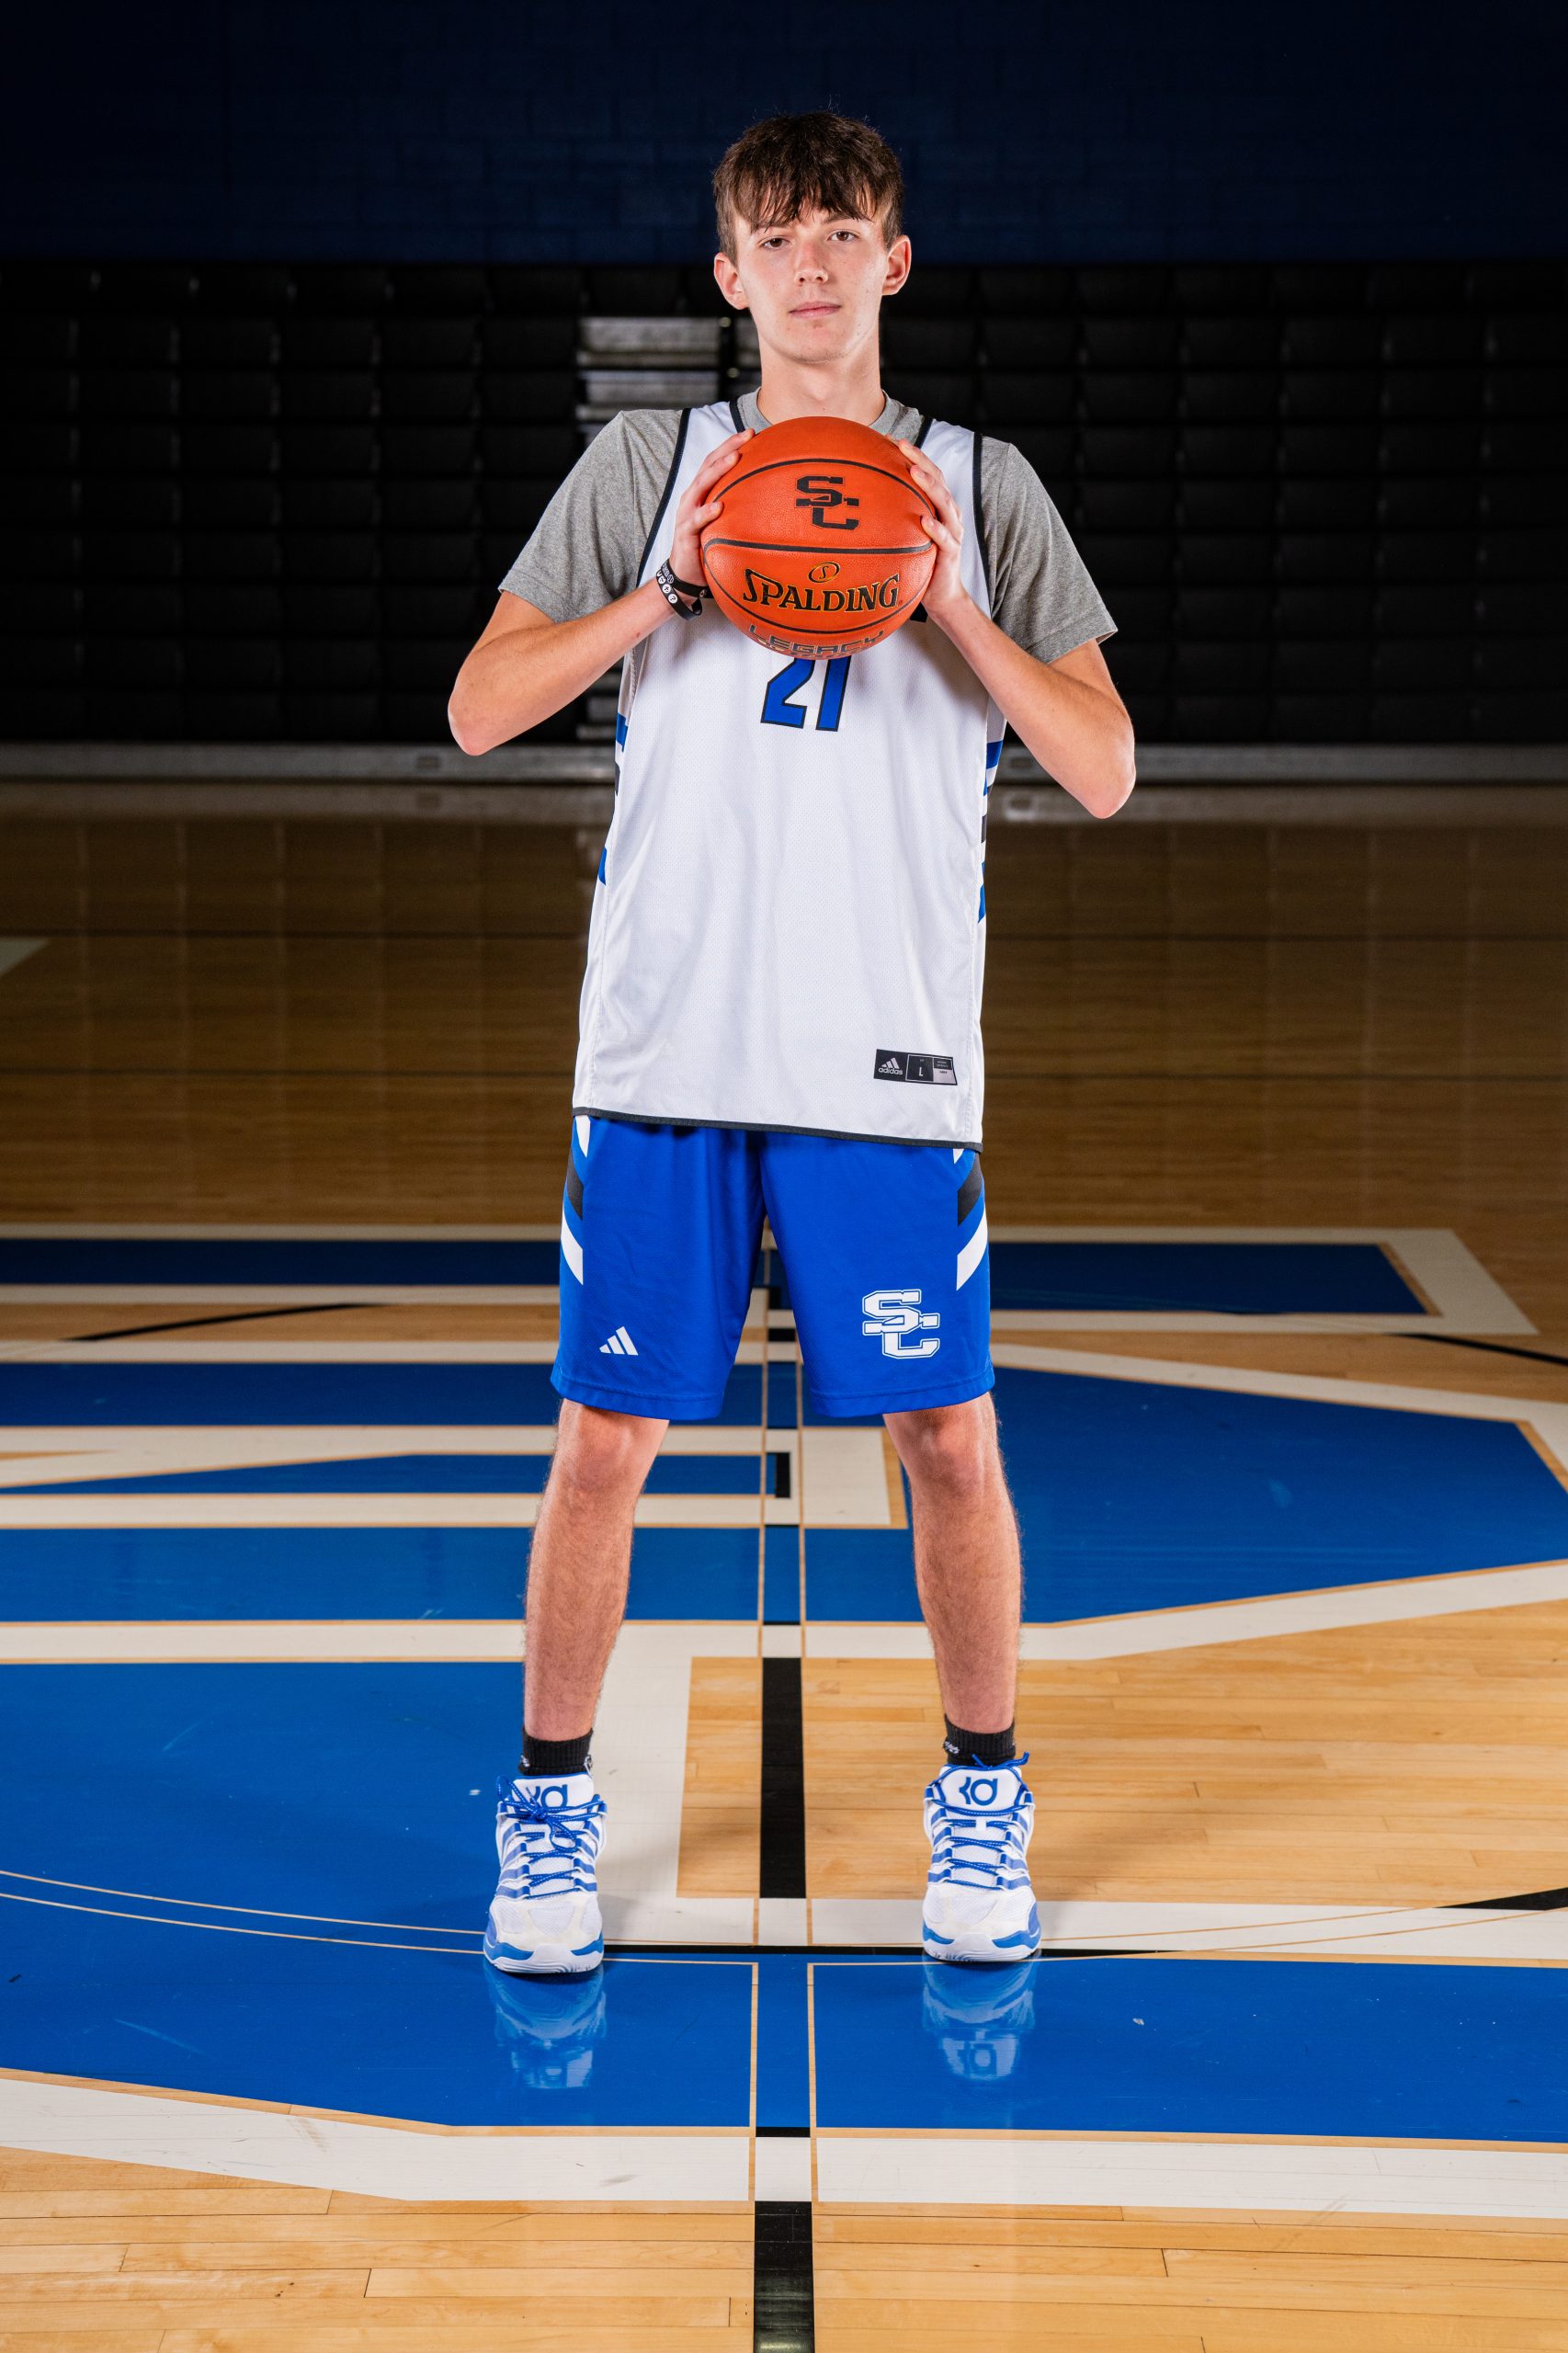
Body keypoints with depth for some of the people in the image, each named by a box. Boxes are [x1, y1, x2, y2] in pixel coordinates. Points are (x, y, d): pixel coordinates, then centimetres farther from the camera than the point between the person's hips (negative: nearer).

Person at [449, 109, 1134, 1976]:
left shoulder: (981, 488, 7)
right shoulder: (647, 465, 6)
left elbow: (1103, 771, 3)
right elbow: (479, 710, 3)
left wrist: (960, 614, -12)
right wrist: (659, 594, -11)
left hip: (892, 1061, 0)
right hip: (664, 1045, 0)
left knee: (948, 1438, 3)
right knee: (607, 1435, 2)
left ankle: (981, 1801, 22)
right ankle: (551, 1806, 19)